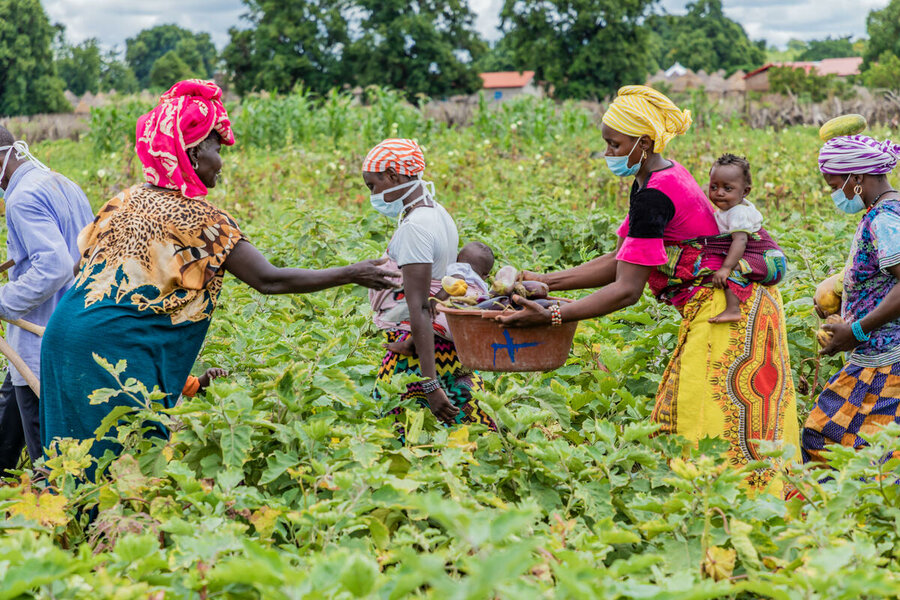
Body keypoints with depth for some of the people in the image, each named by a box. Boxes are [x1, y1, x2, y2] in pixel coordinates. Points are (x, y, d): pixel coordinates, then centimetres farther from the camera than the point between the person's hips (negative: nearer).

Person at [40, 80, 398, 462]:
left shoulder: (128, 199, 13)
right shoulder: (197, 217, -10)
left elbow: (88, 255, 20)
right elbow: (268, 280, -12)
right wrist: (351, 275, -5)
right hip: (117, 351, -8)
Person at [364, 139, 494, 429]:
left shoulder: (414, 227, -17)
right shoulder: (438, 213, 12)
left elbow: (418, 308, -23)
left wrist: (431, 385, -26)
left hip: (420, 343, -9)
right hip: (447, 343, 10)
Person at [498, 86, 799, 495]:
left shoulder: (653, 196, -20)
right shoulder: (666, 177, 10)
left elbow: (626, 290, -22)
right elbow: (623, 260, 12)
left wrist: (550, 317, -21)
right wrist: (547, 281, 8)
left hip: (727, 313, -10)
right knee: (679, 429, 10)